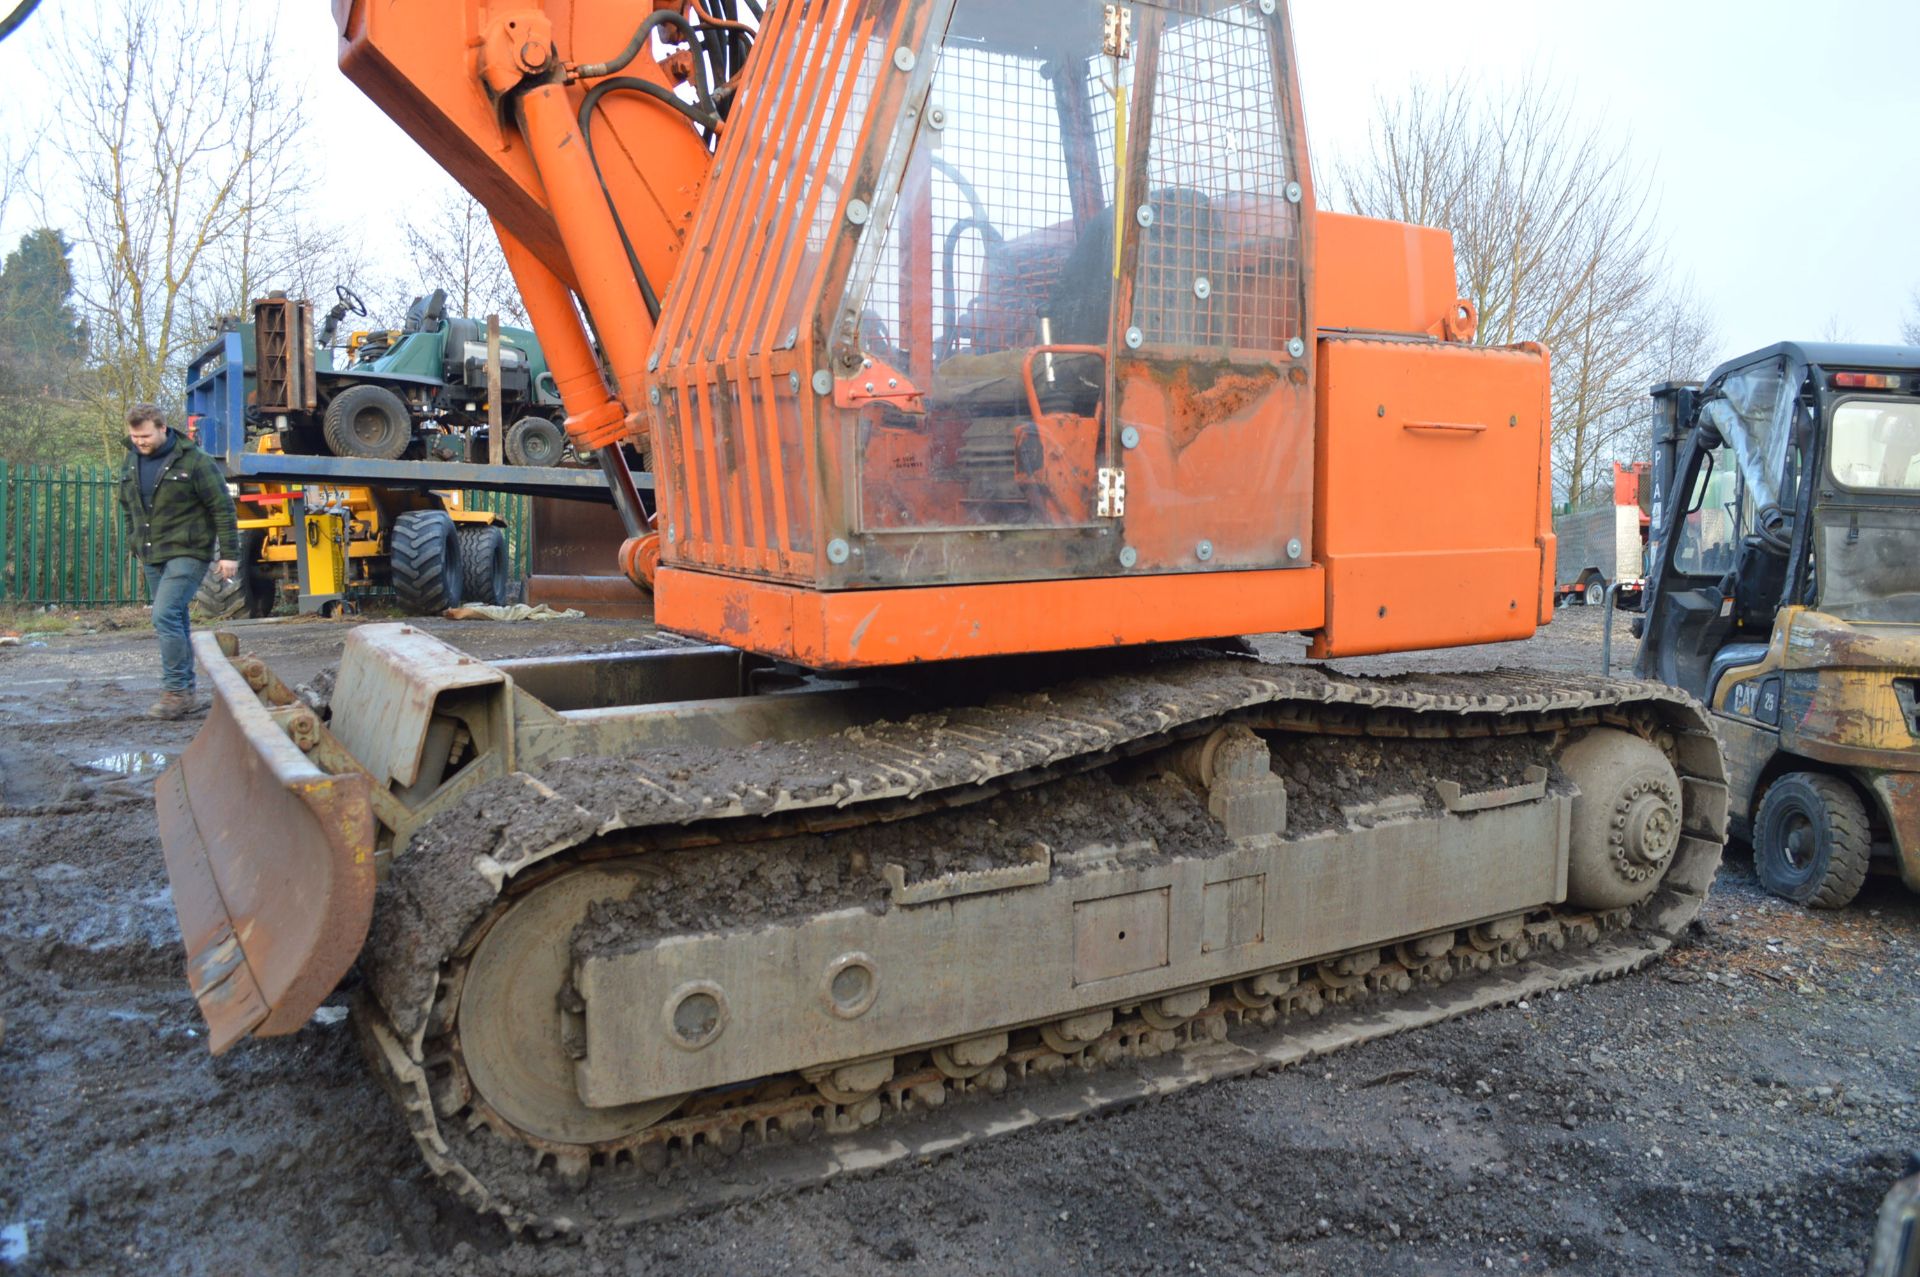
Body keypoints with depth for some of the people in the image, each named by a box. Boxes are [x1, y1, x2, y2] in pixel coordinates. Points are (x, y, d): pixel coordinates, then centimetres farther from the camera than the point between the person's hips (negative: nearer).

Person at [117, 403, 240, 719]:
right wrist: (136, 547, 23)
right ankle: (185, 695, 17)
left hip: (186, 553, -7)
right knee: (174, 621, 11)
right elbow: (128, 509, 24)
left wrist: (229, 553, -12)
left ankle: (175, 692, -12)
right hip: (151, 557, 7)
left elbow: (222, 508, -10)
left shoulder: (193, 461, -11)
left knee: (166, 616, -18)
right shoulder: (133, 461, 10)